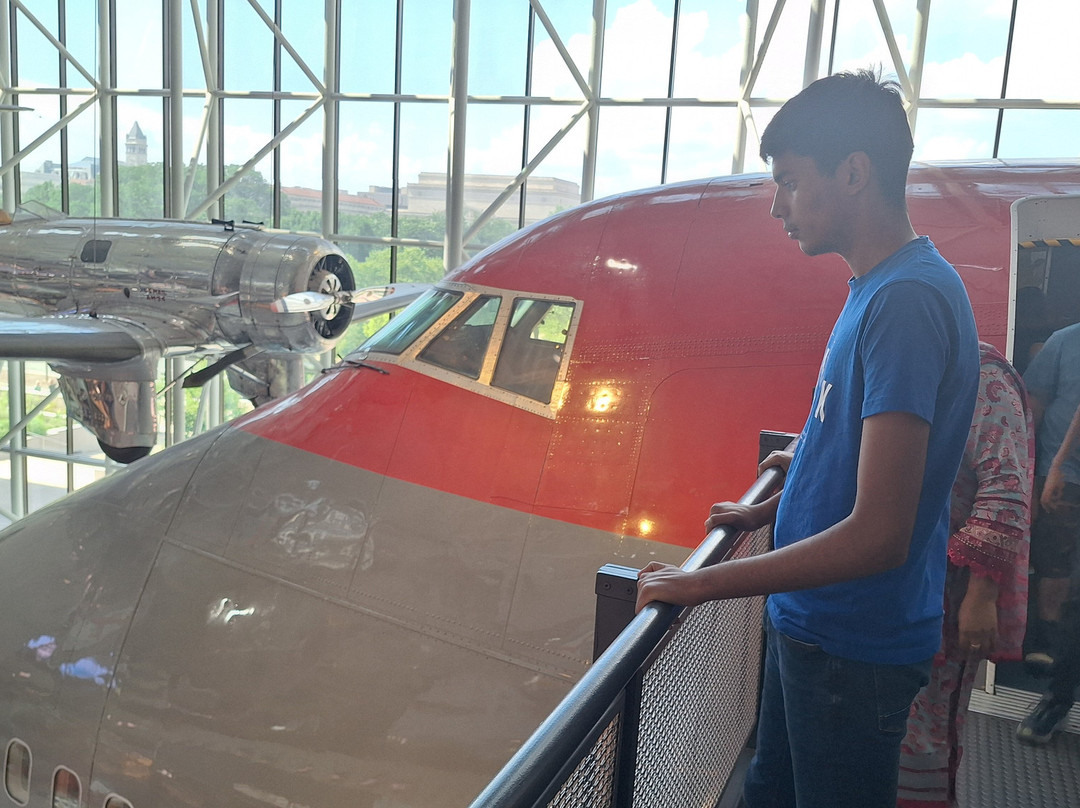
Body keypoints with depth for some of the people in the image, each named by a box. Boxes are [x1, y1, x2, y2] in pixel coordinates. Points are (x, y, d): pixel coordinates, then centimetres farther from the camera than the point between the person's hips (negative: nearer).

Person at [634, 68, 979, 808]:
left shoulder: (908, 298, -25)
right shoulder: (880, 286, 6)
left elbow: (877, 536, -29)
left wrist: (703, 583, -23)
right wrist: (763, 513, 17)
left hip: (855, 644, -9)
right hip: (812, 620, 9)